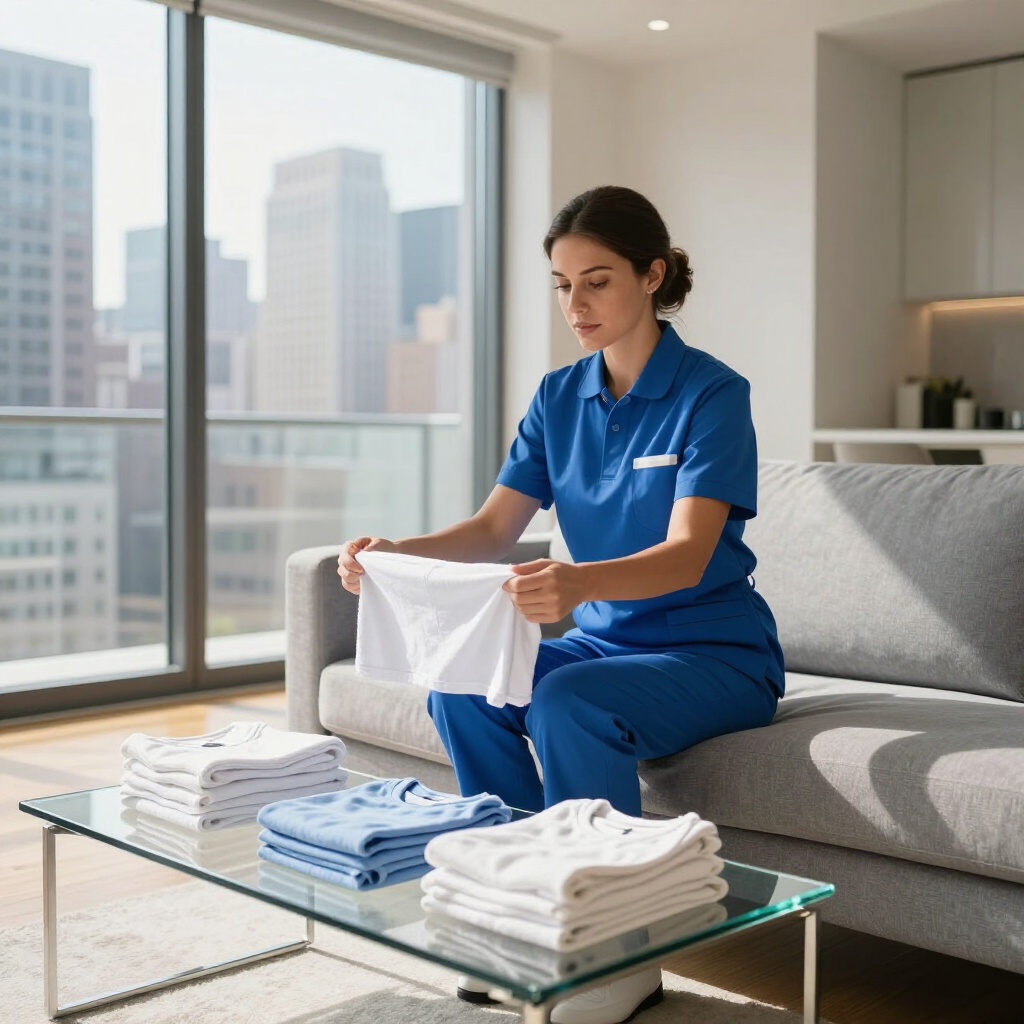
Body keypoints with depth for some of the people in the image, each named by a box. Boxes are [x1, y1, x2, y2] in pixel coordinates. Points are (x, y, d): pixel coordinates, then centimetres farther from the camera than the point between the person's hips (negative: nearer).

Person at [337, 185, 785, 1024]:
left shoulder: (712, 393, -13)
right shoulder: (559, 396, 6)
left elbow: (685, 557, -25)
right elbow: (494, 529, 1)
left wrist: (579, 582, -46)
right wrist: (396, 553, -19)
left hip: (715, 653, -5)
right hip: (605, 642, 6)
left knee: (569, 703, -33)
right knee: (460, 687, -21)